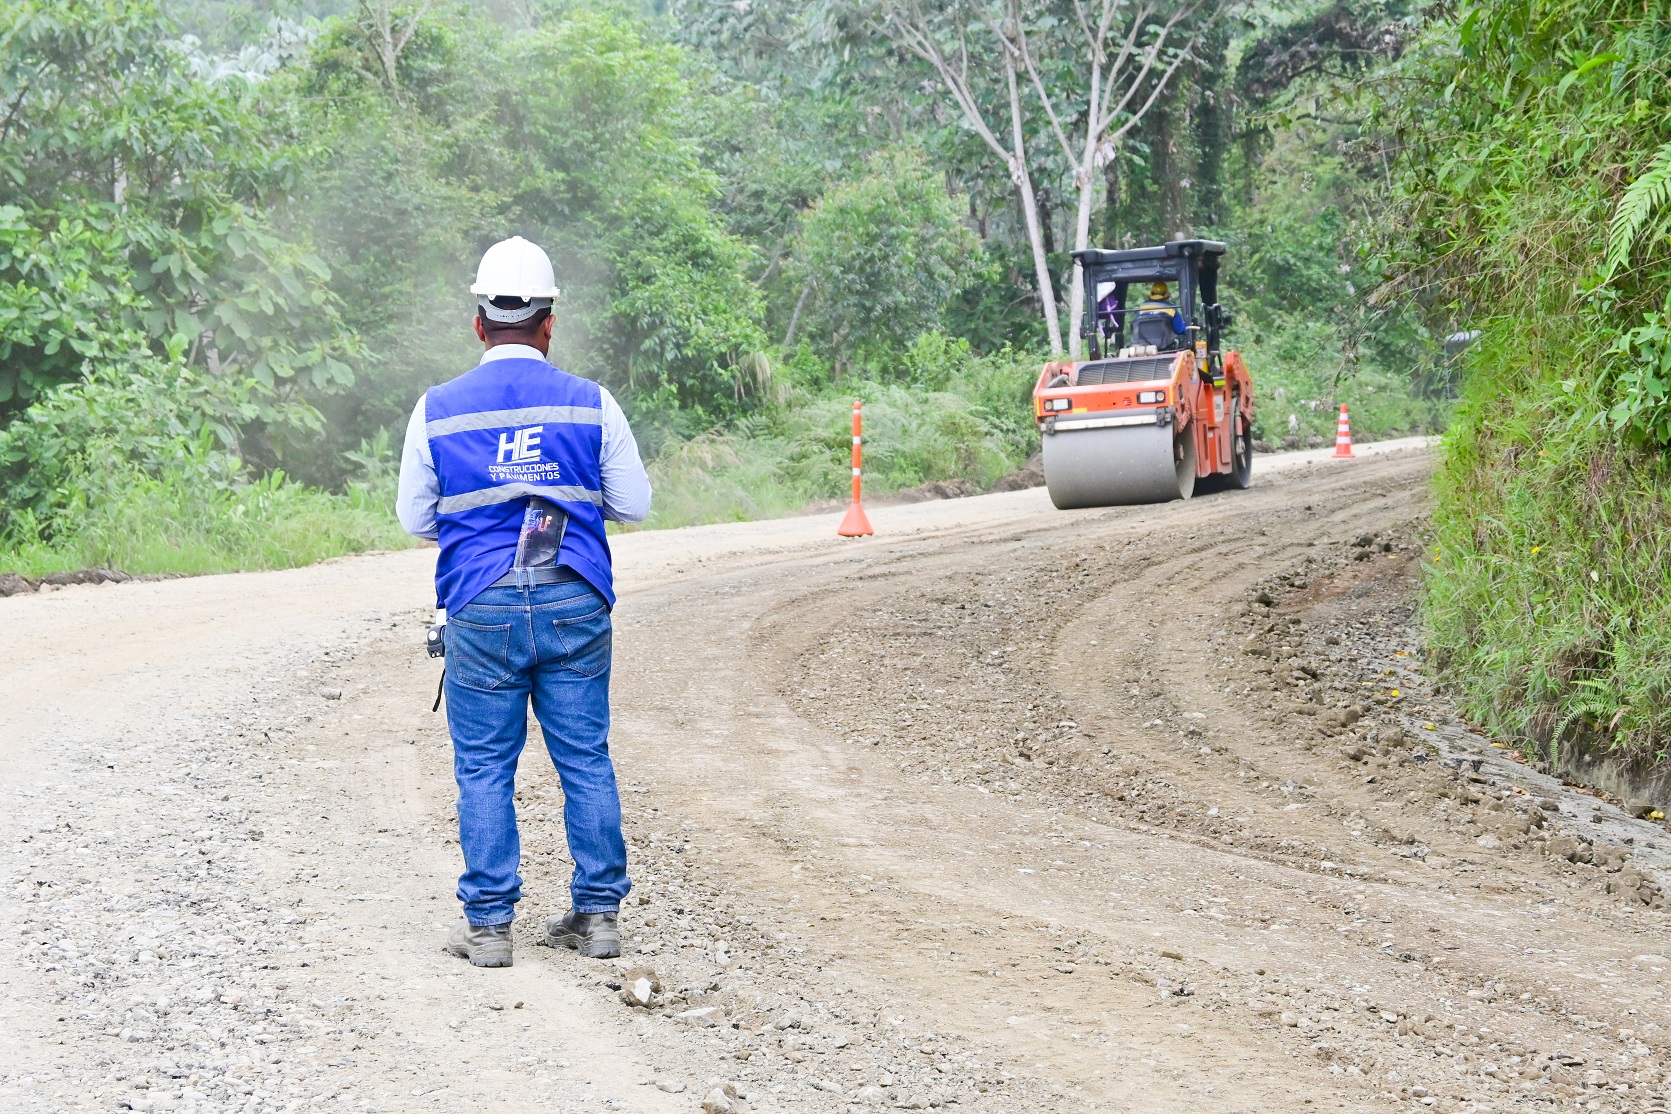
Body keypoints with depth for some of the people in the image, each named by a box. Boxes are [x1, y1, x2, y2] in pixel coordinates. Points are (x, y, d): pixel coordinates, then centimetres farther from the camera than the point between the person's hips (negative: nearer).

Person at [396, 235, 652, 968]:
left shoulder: (437, 411, 0)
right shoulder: (591, 405, 0)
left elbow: (416, 520, 7)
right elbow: (634, 505, 6)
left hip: (482, 611, -1)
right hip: (575, 606, 1)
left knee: (484, 769, 6)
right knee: (585, 760, 9)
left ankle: (488, 925, 7)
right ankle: (597, 914, 14)